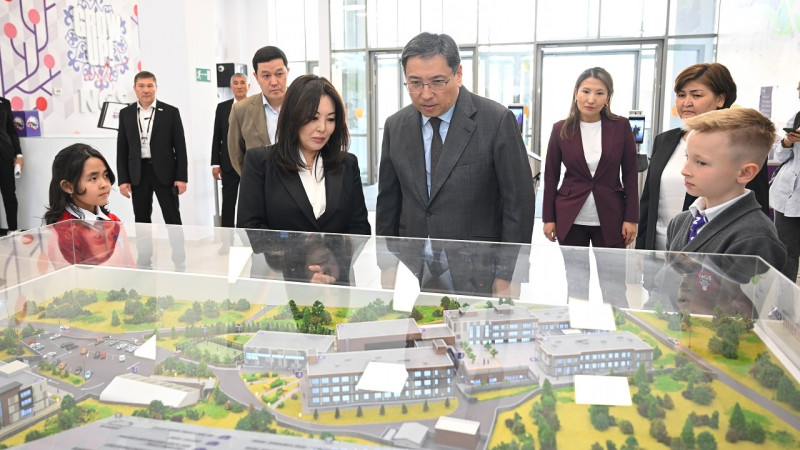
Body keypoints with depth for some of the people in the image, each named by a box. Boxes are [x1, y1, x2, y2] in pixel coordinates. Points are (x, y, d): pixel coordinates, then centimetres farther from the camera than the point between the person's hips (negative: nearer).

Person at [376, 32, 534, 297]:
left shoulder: (498, 121, -10)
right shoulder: (395, 126, 4)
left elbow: (518, 203, -8)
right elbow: (388, 202, 10)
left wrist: (506, 277, -10)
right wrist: (388, 268, 6)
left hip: (477, 275, -3)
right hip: (413, 273, 4)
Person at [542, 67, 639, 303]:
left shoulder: (621, 127, -1)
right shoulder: (561, 129, 0)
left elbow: (630, 174, 2)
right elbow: (551, 177, 4)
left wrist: (631, 218, -3)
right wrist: (548, 218, 1)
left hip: (610, 218, 0)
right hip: (570, 219, 1)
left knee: (614, 285, 2)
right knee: (575, 284, 8)